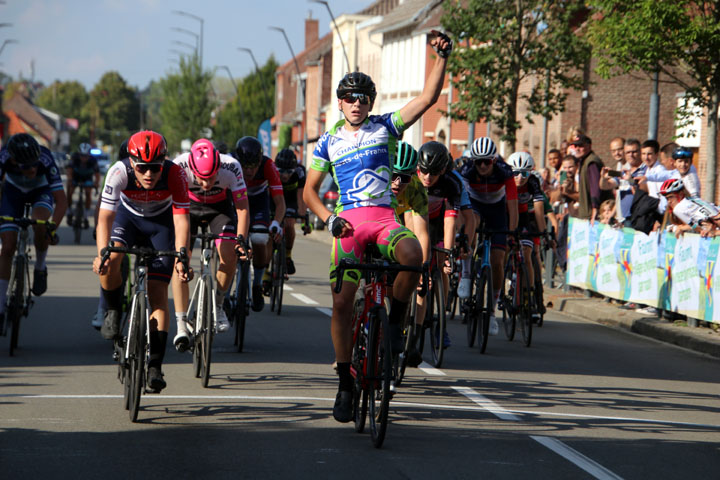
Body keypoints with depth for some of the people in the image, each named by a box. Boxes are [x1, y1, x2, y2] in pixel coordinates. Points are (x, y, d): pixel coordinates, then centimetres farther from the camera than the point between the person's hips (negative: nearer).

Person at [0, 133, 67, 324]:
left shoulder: (46, 159, -39)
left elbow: (61, 200, -36)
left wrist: (52, 227, -48)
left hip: (41, 191, -1)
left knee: (40, 226, -33)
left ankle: (40, 269, -3)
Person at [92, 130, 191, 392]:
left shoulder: (175, 174, -33)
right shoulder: (119, 172, -33)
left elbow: (181, 218, -34)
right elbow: (105, 217, -34)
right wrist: (102, 252, -49)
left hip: (161, 222, -1)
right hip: (128, 216, 1)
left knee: (158, 292, -10)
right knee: (110, 261, -30)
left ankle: (155, 365, -6)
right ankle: (113, 311, -1)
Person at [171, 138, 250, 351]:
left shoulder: (231, 168, -34)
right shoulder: (179, 167, -36)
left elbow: (242, 207, -24)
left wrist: (240, 239, -33)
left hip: (220, 206, 0)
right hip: (188, 205, 0)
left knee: (229, 256, -20)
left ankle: (217, 305, 6)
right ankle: (181, 324, -16)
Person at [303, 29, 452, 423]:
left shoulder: (385, 127, 10)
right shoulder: (329, 142, 13)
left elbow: (428, 98, 1)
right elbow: (309, 190, 14)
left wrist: (442, 57, -10)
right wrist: (329, 218, -5)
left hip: (385, 217, -1)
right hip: (349, 222, 1)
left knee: (412, 256, -35)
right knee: (342, 303, -9)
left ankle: (394, 321, -11)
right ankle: (345, 384, 3)